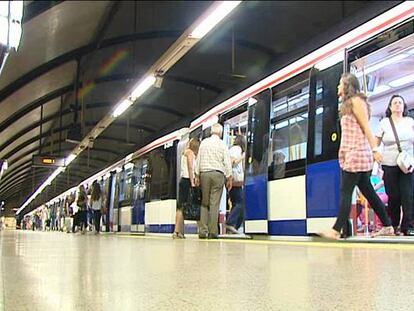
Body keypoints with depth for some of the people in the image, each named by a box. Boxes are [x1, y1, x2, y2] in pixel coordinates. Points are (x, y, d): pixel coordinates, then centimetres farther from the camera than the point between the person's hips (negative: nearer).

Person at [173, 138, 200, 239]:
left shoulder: (185, 152, 24)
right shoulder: (190, 152, -2)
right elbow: (190, 168, -12)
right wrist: (192, 182, -16)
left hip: (183, 180, 9)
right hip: (187, 180, -9)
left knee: (180, 206, 5)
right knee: (183, 207, -13)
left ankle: (178, 231, 4)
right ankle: (178, 231, -17)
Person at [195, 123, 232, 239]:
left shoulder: (204, 142, 8)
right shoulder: (222, 144, 1)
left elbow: (198, 160, 9)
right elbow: (227, 162, -1)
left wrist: (197, 175, 13)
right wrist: (229, 178, 4)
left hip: (204, 173, 2)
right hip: (218, 174, -2)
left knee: (204, 203, 7)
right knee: (215, 203, -3)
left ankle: (203, 231, 0)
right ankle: (213, 232, -6)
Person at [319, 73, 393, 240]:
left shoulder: (356, 101, -4)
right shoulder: (348, 103, 23)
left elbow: (366, 127, -13)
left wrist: (374, 149, -19)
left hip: (357, 154, -9)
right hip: (351, 155, 9)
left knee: (345, 192, -12)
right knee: (368, 192, 9)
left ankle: (336, 230, -14)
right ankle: (388, 226, 15)